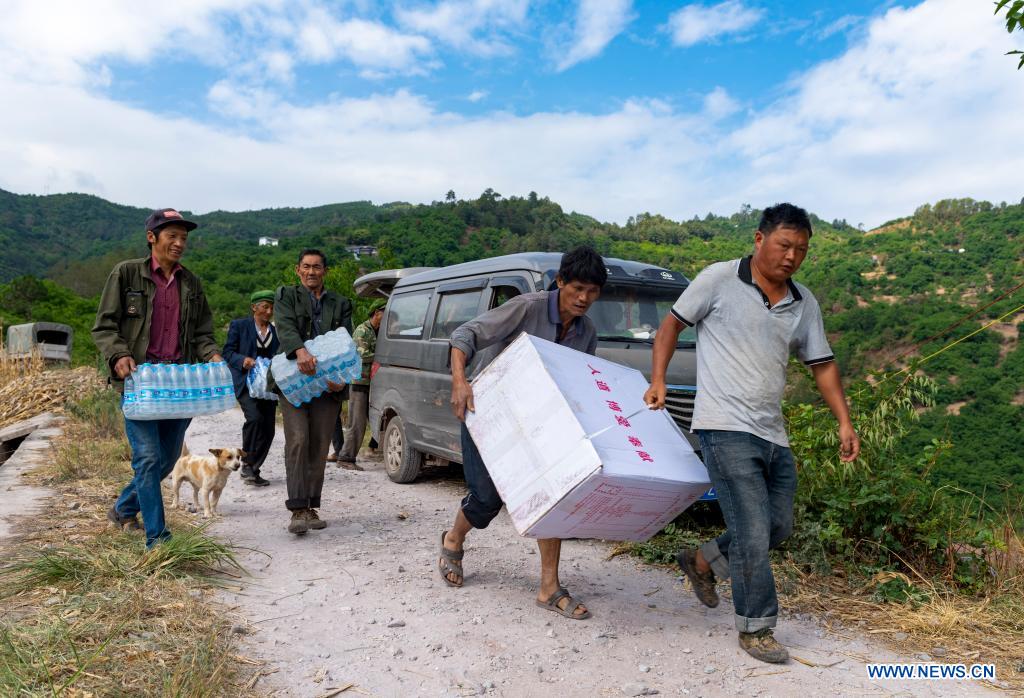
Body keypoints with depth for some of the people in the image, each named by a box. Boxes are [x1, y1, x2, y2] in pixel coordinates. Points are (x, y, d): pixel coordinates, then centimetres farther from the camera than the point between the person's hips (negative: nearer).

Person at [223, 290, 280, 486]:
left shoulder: (277, 332, 15)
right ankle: (247, 463, -11)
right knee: (255, 418, -26)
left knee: (268, 429, 0)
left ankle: (253, 470, 14)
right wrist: (243, 360, -18)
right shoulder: (239, 326, 5)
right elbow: (227, 352, 0)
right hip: (246, 383, -4)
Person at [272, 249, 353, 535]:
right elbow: (286, 327, -10)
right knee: (298, 440, -15)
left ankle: (311, 507, 13)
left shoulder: (340, 304, 17)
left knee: (320, 447, 4)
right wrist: (300, 351, -31)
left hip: (327, 383, 3)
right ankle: (298, 510, -15)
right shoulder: (287, 296, 11)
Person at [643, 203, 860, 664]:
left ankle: (701, 562, 36)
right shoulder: (720, 280, -5)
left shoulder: (804, 303, 11)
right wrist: (658, 380, -10)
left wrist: (845, 422, 5)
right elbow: (672, 323, 1)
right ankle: (755, 629, 14)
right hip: (726, 430, -7)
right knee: (753, 534, -5)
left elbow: (822, 365, 15)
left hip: (773, 435, 7)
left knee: (778, 528, 16)